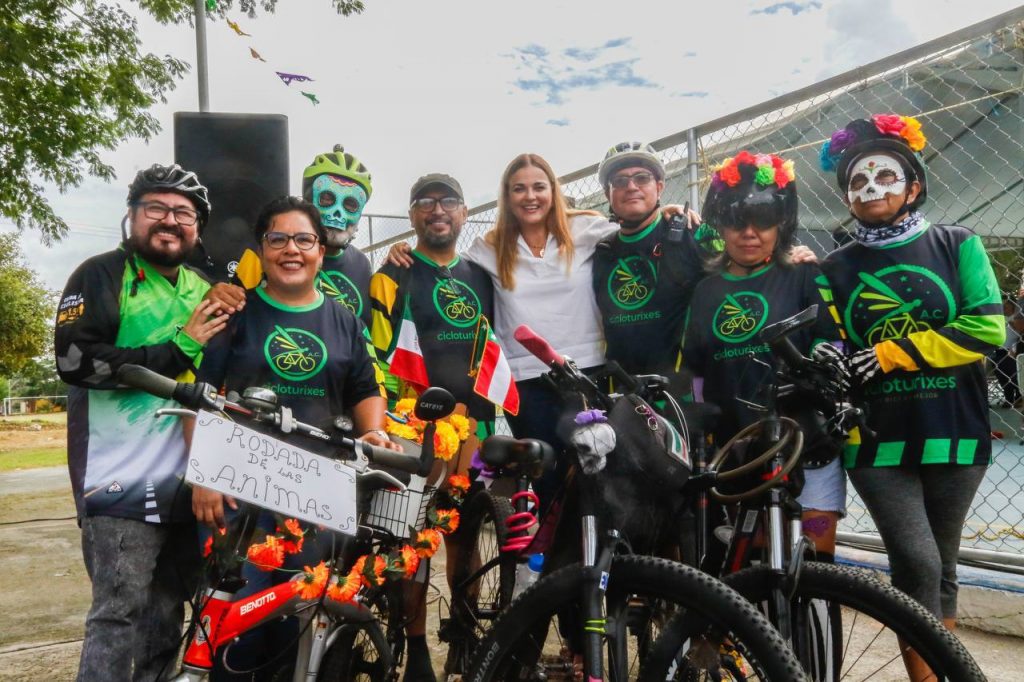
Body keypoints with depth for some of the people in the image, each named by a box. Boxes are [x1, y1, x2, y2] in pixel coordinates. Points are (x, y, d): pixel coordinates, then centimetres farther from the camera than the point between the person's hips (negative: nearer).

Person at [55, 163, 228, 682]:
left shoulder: (201, 290, 18)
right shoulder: (100, 276, -2)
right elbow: (75, 361, -18)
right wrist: (178, 349, -17)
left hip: (183, 480, 7)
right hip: (123, 478, -6)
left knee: (167, 617, 13)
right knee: (120, 614, -7)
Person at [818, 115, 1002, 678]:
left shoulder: (957, 245, 3)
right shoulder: (835, 270, 6)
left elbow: (985, 330, -8)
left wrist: (895, 351, -12)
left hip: (953, 434, 1)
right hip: (878, 440, 0)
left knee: (941, 569, 11)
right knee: (916, 565, -13)